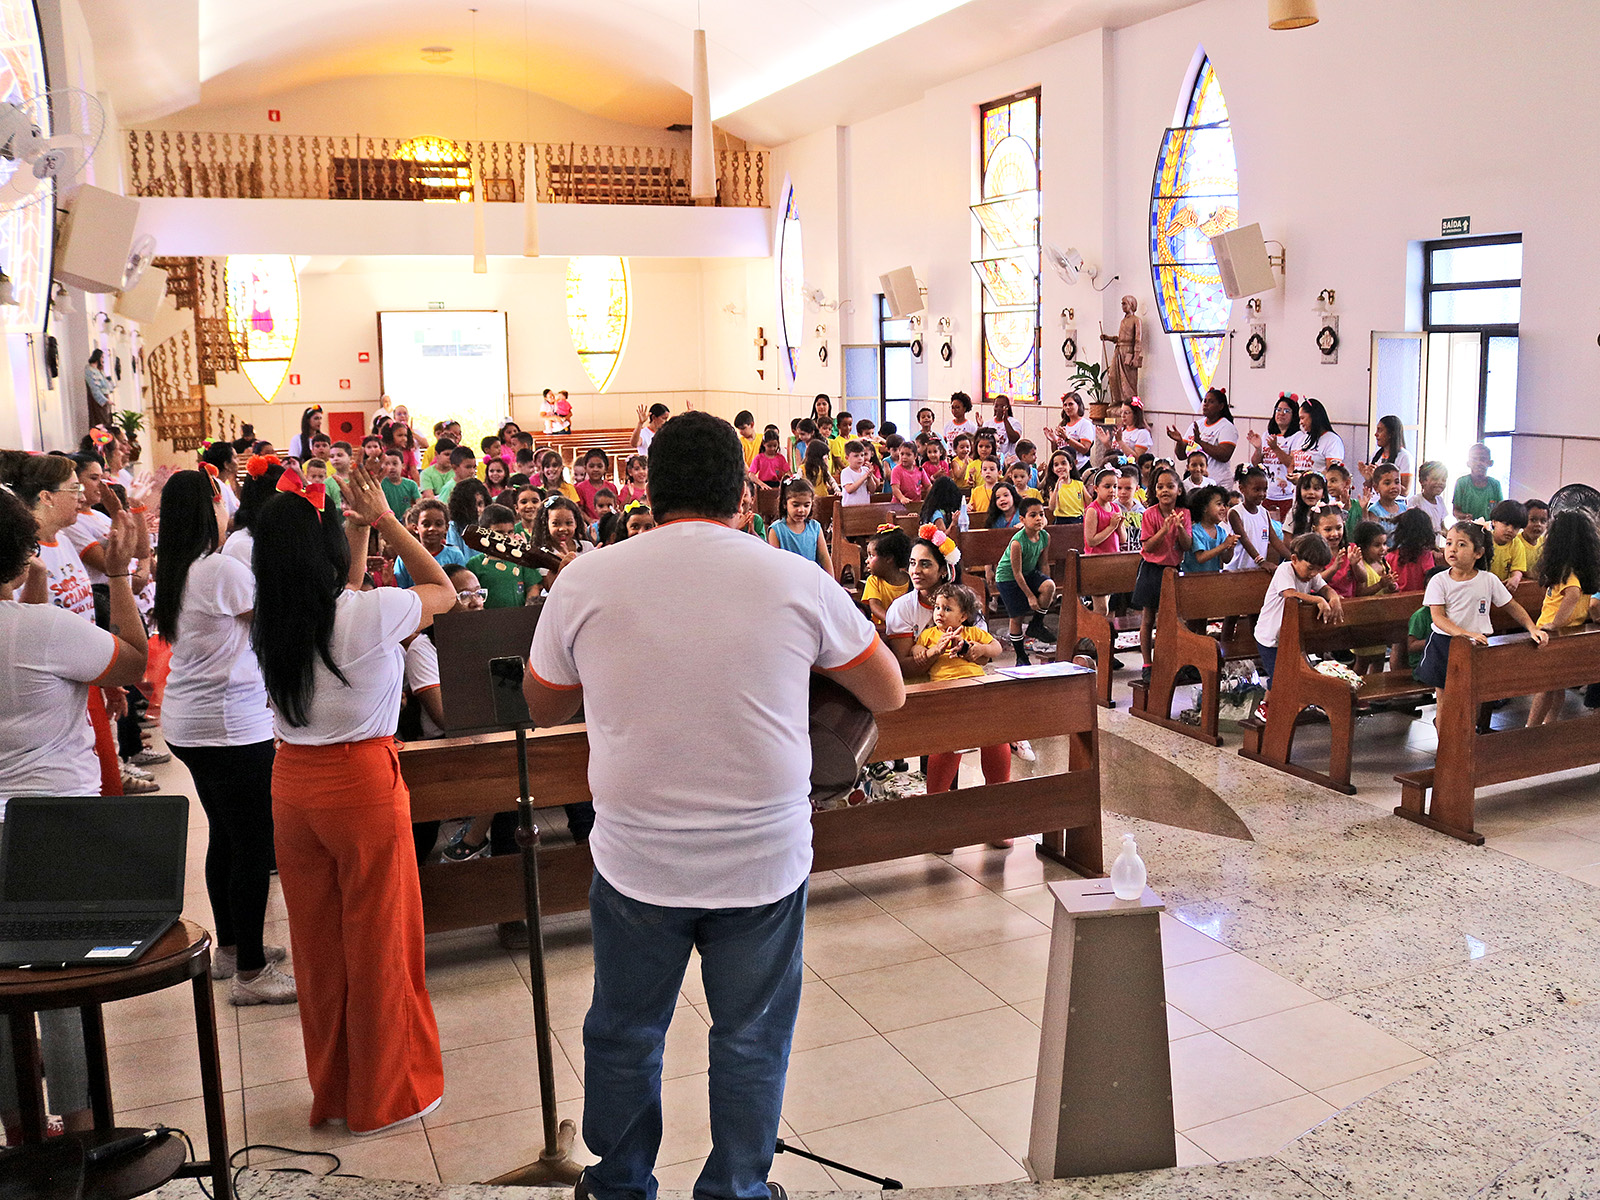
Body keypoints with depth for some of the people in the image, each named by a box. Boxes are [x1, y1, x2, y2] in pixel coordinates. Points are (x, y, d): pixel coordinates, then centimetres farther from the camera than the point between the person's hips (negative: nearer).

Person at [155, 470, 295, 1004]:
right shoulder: (223, 570, -18)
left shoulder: (174, 572, 9)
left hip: (188, 723, 10)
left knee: (224, 837, 20)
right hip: (231, 725, -10)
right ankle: (251, 972, 5)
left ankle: (231, 947, 32)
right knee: (254, 846, -2)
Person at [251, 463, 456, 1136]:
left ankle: (330, 1089, 32)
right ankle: (385, 1095, 23)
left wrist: (360, 531, 19)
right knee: (378, 944, 9)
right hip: (363, 784, -6)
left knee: (317, 942, 17)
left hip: (293, 784, 6)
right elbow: (442, 591, 1)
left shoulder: (268, 621, 0)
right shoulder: (370, 613, -18)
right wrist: (385, 521, 4)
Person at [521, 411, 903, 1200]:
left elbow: (542, 707, 9)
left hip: (635, 859, 1)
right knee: (751, 1040, 17)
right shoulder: (798, 582, -7)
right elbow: (889, 694, 6)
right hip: (765, 859, 0)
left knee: (624, 1033, 20)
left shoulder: (586, 580, -6)